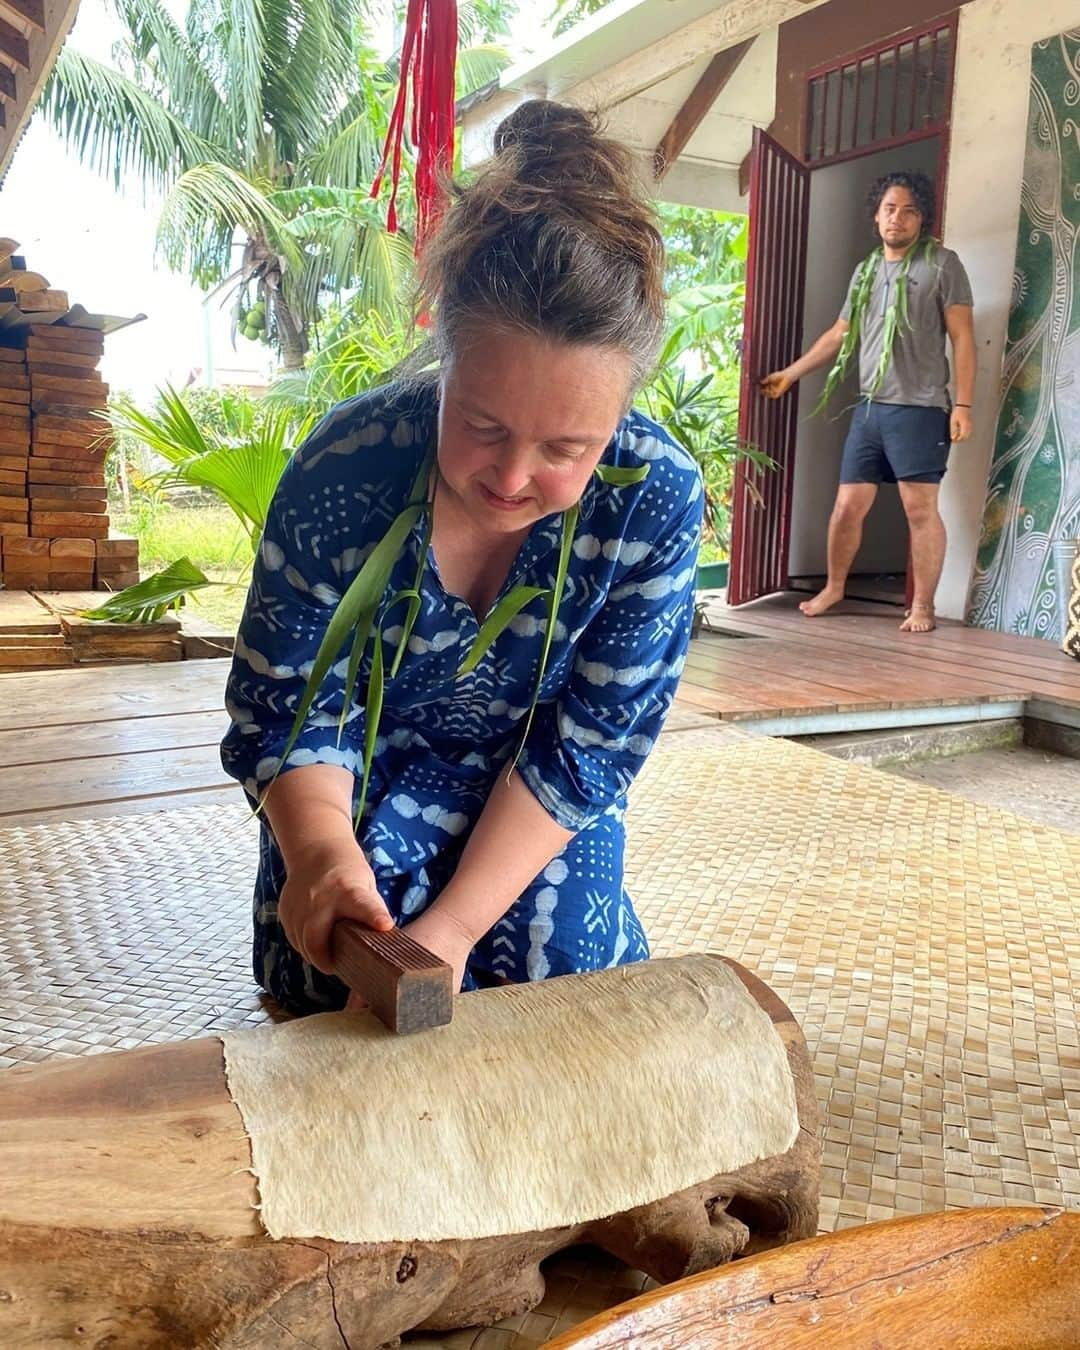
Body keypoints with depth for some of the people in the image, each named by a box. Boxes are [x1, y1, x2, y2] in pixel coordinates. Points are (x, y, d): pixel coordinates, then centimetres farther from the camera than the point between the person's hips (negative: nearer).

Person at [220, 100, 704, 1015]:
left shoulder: (657, 499, -28)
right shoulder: (346, 469, -28)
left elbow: (591, 743, -21)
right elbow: (285, 708, -18)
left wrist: (456, 923, -28)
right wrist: (321, 846, -40)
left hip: (537, 788, 1)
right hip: (367, 768, 0)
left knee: (566, 967, -13)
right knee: (356, 969, -15)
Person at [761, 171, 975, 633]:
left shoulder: (942, 263, 0)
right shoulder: (866, 271, 17)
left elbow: (962, 337, -4)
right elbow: (839, 335, 26)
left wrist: (962, 404, -11)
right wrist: (790, 373, 26)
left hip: (919, 409, -5)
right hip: (869, 408, 5)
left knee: (921, 508, -4)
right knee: (848, 505, 8)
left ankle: (923, 605, 3)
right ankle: (834, 587, 25)